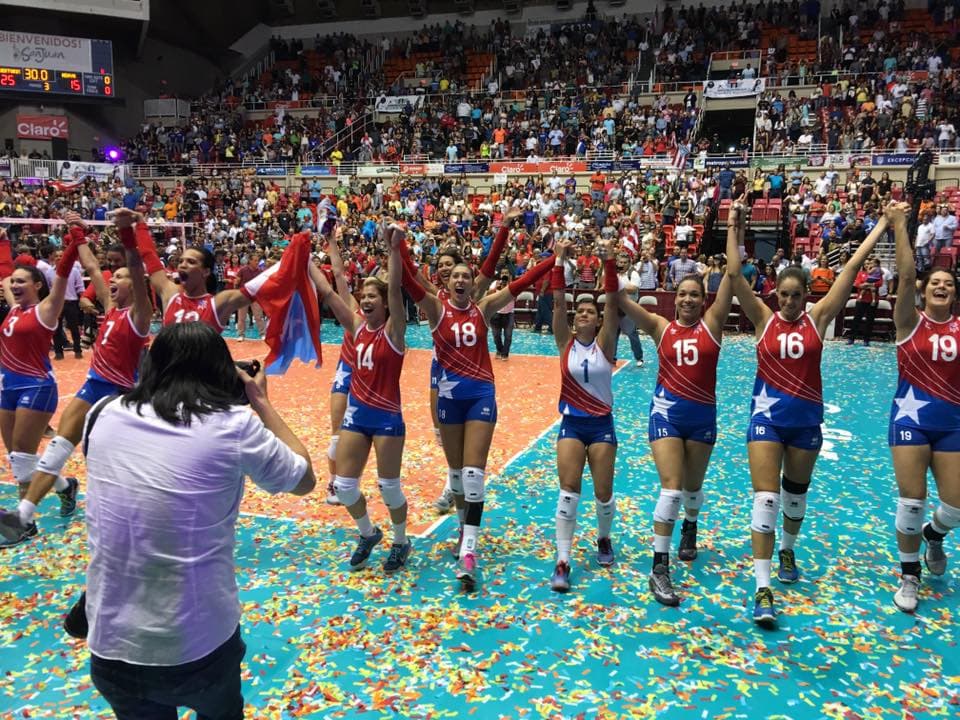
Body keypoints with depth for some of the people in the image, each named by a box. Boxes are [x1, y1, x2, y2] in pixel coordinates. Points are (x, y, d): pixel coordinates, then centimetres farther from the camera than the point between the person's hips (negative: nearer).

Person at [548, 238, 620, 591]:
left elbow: (612, 302, -13)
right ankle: (562, 562, -6)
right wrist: (560, 260, -17)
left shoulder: (605, 343, -1)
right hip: (571, 424, 0)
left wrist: (609, 261, -22)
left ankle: (604, 539, 35)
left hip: (601, 424, 0)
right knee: (568, 491, -10)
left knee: (603, 493, 4)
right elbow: (558, 301, -9)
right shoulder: (566, 342, 0)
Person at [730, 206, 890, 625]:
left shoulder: (818, 317, 0)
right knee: (765, 498, -11)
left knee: (796, 493, 18)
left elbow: (851, 268, 0)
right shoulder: (763, 319, -3)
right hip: (767, 416, -2)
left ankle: (787, 550, 46)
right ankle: (762, 589, -10)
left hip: (807, 418, 2)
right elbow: (735, 277, -9)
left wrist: (883, 224, 1)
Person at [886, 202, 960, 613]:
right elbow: (906, 276, -12)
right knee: (911, 501, -4)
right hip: (912, 415, -3)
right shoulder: (910, 322, -1)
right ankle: (909, 575, 16)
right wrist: (899, 226, -16)